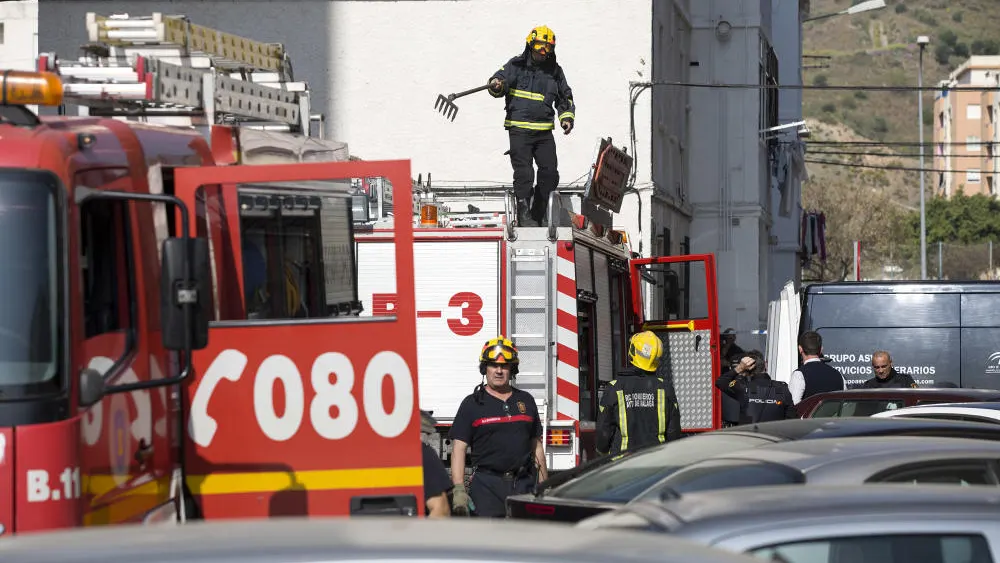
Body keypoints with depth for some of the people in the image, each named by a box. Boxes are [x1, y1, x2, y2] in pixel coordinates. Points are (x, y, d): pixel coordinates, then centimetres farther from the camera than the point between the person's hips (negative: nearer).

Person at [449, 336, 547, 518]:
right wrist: (458, 490, -13)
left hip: (524, 483, 4)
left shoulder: (526, 401, 16)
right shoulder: (472, 404, 4)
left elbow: (537, 447, 19)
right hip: (487, 484, -4)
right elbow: (458, 449, -2)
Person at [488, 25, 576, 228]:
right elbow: (502, 78, -5)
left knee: (550, 173, -1)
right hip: (519, 129, -4)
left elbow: (565, 97, 21)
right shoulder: (516, 66, 2)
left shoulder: (555, 71, 12)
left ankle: (539, 215, 12)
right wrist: (496, 84, -29)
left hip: (544, 131, 4)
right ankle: (524, 216, -6)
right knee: (523, 173, -12)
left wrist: (567, 117, 7)